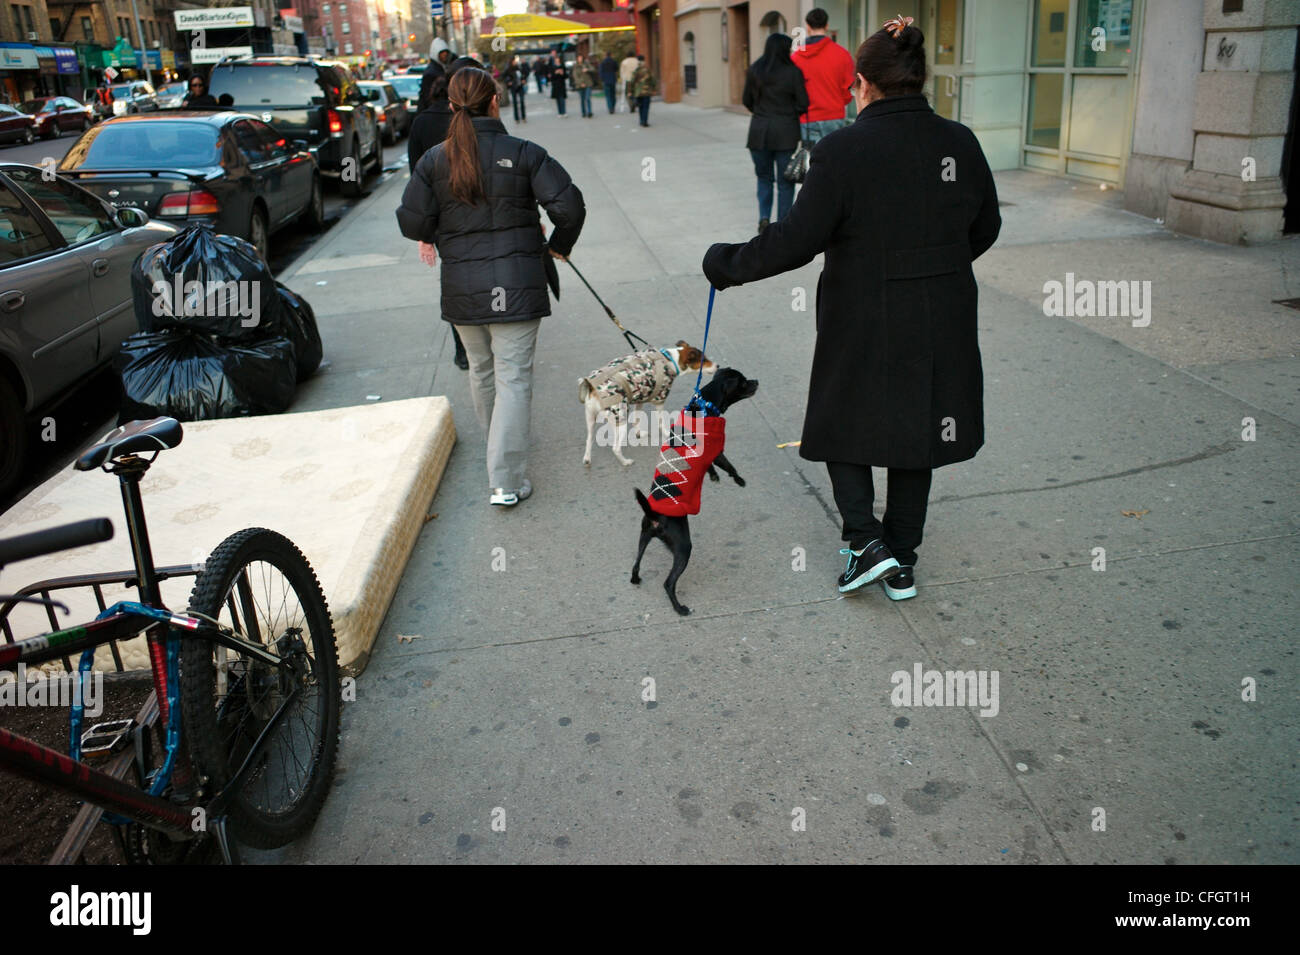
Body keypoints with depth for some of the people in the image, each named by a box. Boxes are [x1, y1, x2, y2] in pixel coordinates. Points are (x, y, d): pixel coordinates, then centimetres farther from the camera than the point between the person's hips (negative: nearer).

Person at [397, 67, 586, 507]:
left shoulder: (434, 160, 0)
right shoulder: (523, 153, -6)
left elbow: (412, 222, -2)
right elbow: (568, 205, -12)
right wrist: (559, 245, 8)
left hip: (461, 287, 3)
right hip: (515, 284, -3)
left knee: (481, 369, 22)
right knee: (513, 378, -1)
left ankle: (498, 450, 41)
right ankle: (506, 481, -4)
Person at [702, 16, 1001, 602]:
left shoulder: (844, 151, -17)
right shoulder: (960, 144, 0)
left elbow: (795, 241, -18)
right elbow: (984, 229, 11)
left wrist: (727, 265, -5)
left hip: (865, 324, -5)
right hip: (941, 325, 5)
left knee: (844, 424, 18)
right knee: (913, 432, 16)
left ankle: (866, 540, 7)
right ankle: (902, 564, 27)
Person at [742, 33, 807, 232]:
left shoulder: (754, 71, 2)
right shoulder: (793, 72, -7)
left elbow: (746, 100, 9)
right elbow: (802, 103, -7)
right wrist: (789, 114, 12)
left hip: (759, 129, 3)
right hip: (786, 132, -2)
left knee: (764, 177, 16)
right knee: (785, 181, 6)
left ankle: (764, 217, 3)